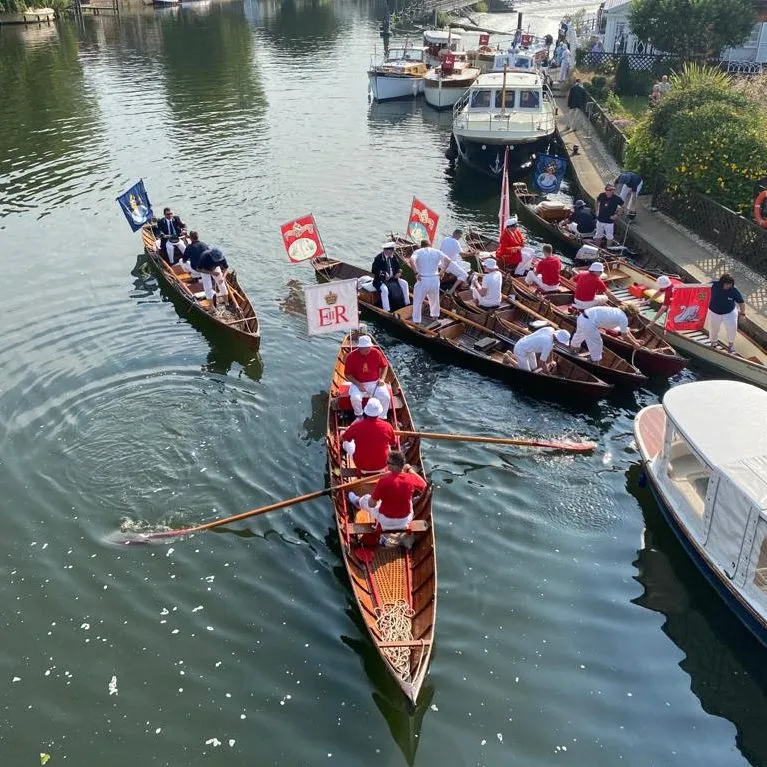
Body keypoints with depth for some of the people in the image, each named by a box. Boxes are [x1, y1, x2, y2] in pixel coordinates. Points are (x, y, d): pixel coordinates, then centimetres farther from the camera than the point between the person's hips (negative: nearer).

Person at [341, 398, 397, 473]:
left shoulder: (357, 426, -23)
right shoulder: (387, 426, -21)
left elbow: (344, 438, -2)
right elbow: (394, 444, -1)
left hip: (361, 466, -1)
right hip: (382, 466, 1)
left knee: (347, 443, 20)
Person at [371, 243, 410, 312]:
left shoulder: (393, 257, 4)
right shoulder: (378, 258, -14)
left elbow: (398, 267, 14)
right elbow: (374, 270, -19)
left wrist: (399, 272, -10)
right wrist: (384, 274, -30)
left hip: (393, 278, 7)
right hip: (381, 280, -7)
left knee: (405, 284, -7)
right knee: (385, 290, -35)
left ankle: (407, 304, 3)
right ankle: (387, 310, -33)